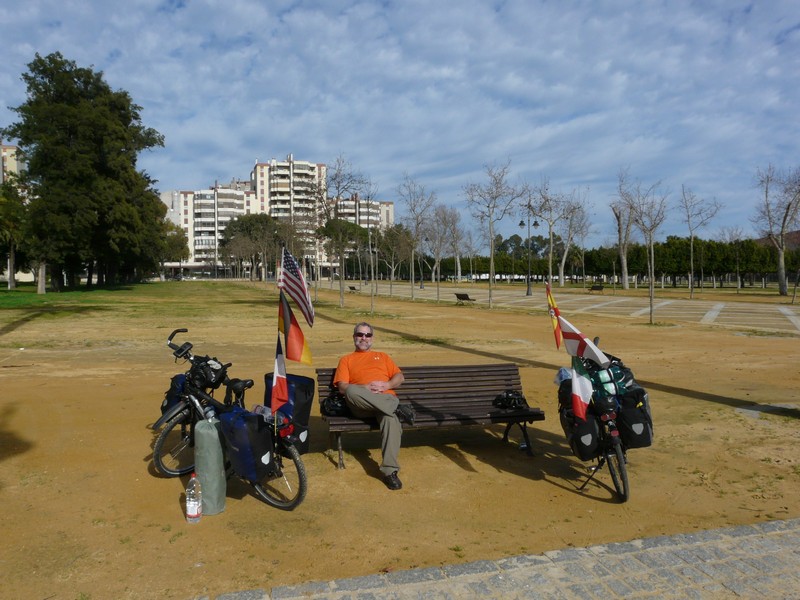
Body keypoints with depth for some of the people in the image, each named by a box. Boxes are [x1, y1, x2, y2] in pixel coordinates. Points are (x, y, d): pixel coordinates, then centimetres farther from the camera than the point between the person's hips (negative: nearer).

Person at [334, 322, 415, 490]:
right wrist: (365, 388, -10)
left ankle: (390, 470, -35)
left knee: (391, 418, -36)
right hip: (361, 404, -1)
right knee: (352, 391, -38)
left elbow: (399, 377, 18)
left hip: (386, 399, 1)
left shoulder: (382, 356, 31)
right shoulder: (346, 360, 24)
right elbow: (342, 387, 8)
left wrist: (386, 385, -4)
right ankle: (397, 407, -30)